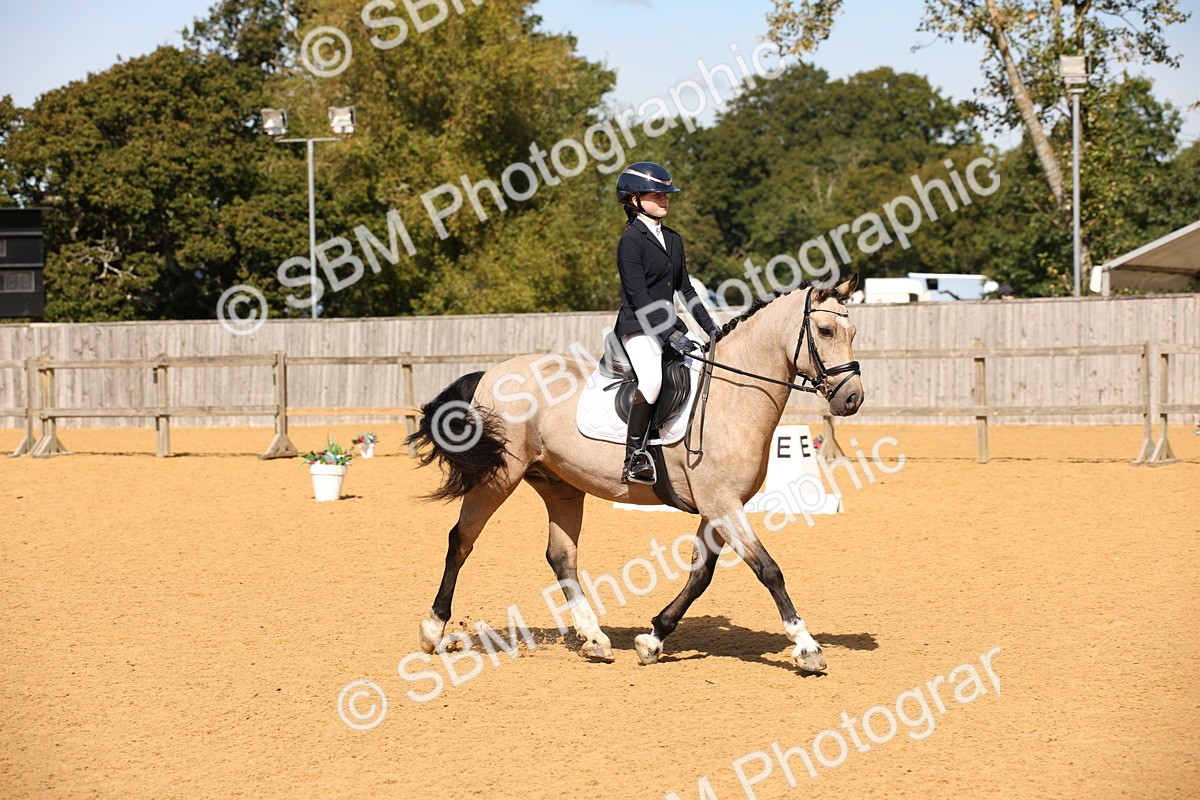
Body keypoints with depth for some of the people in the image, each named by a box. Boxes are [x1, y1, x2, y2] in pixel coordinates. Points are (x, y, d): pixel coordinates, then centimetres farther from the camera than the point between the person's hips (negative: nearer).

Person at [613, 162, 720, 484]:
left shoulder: (673, 239, 16)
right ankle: (635, 458, -27)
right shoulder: (631, 241, -9)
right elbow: (639, 296, -16)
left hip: (668, 324, 9)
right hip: (638, 326, -9)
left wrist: (710, 327, 12)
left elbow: (685, 288, 20)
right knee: (652, 379, -31)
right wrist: (671, 334, -23)